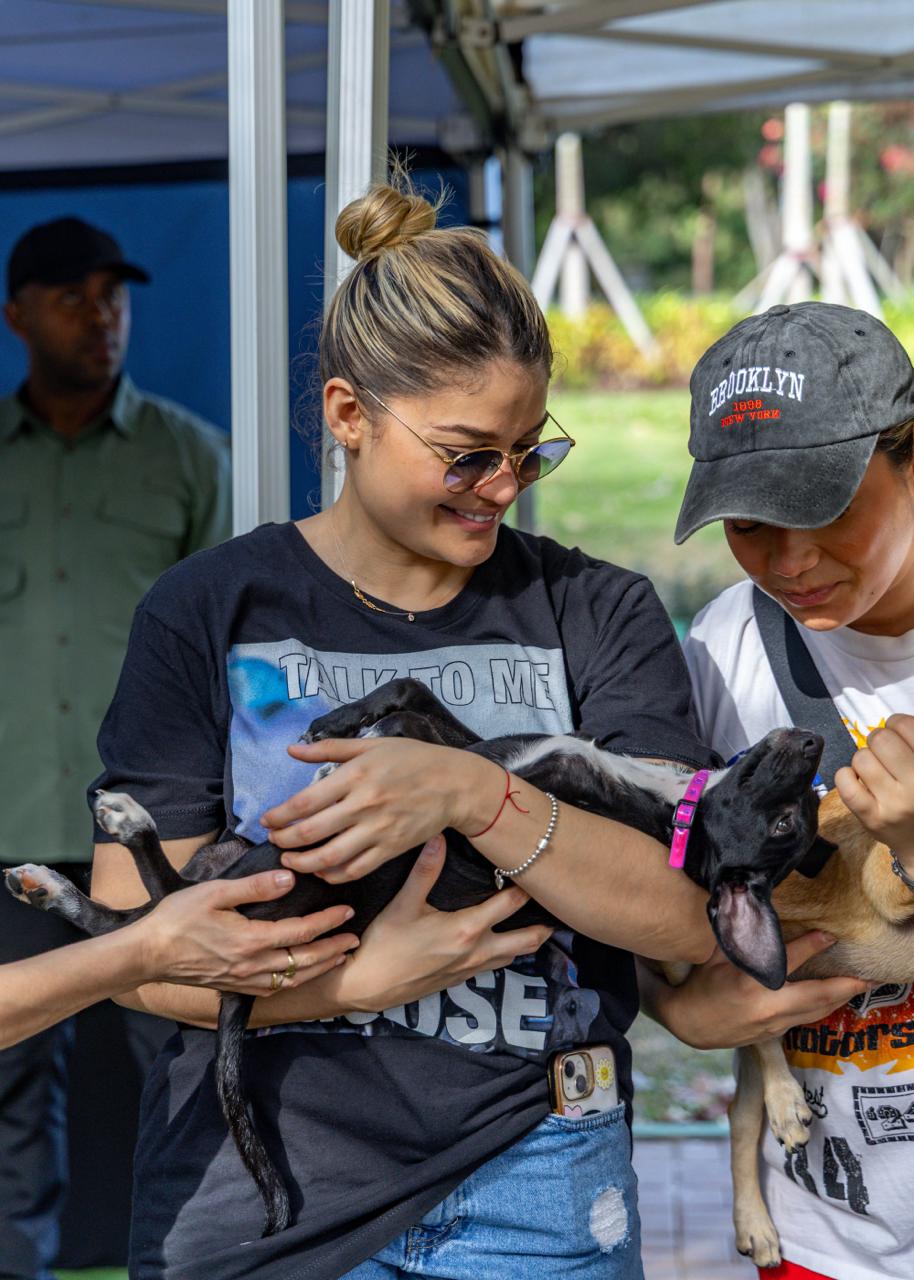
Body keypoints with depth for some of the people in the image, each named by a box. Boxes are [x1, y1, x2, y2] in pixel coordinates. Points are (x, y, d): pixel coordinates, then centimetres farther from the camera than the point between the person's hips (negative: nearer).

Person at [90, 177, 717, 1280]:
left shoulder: (596, 616, 3)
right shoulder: (211, 616, 0)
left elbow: (689, 915, -9)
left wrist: (472, 794, -22)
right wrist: (357, 981, -20)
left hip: (532, 1174, 1)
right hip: (262, 1184, 0)